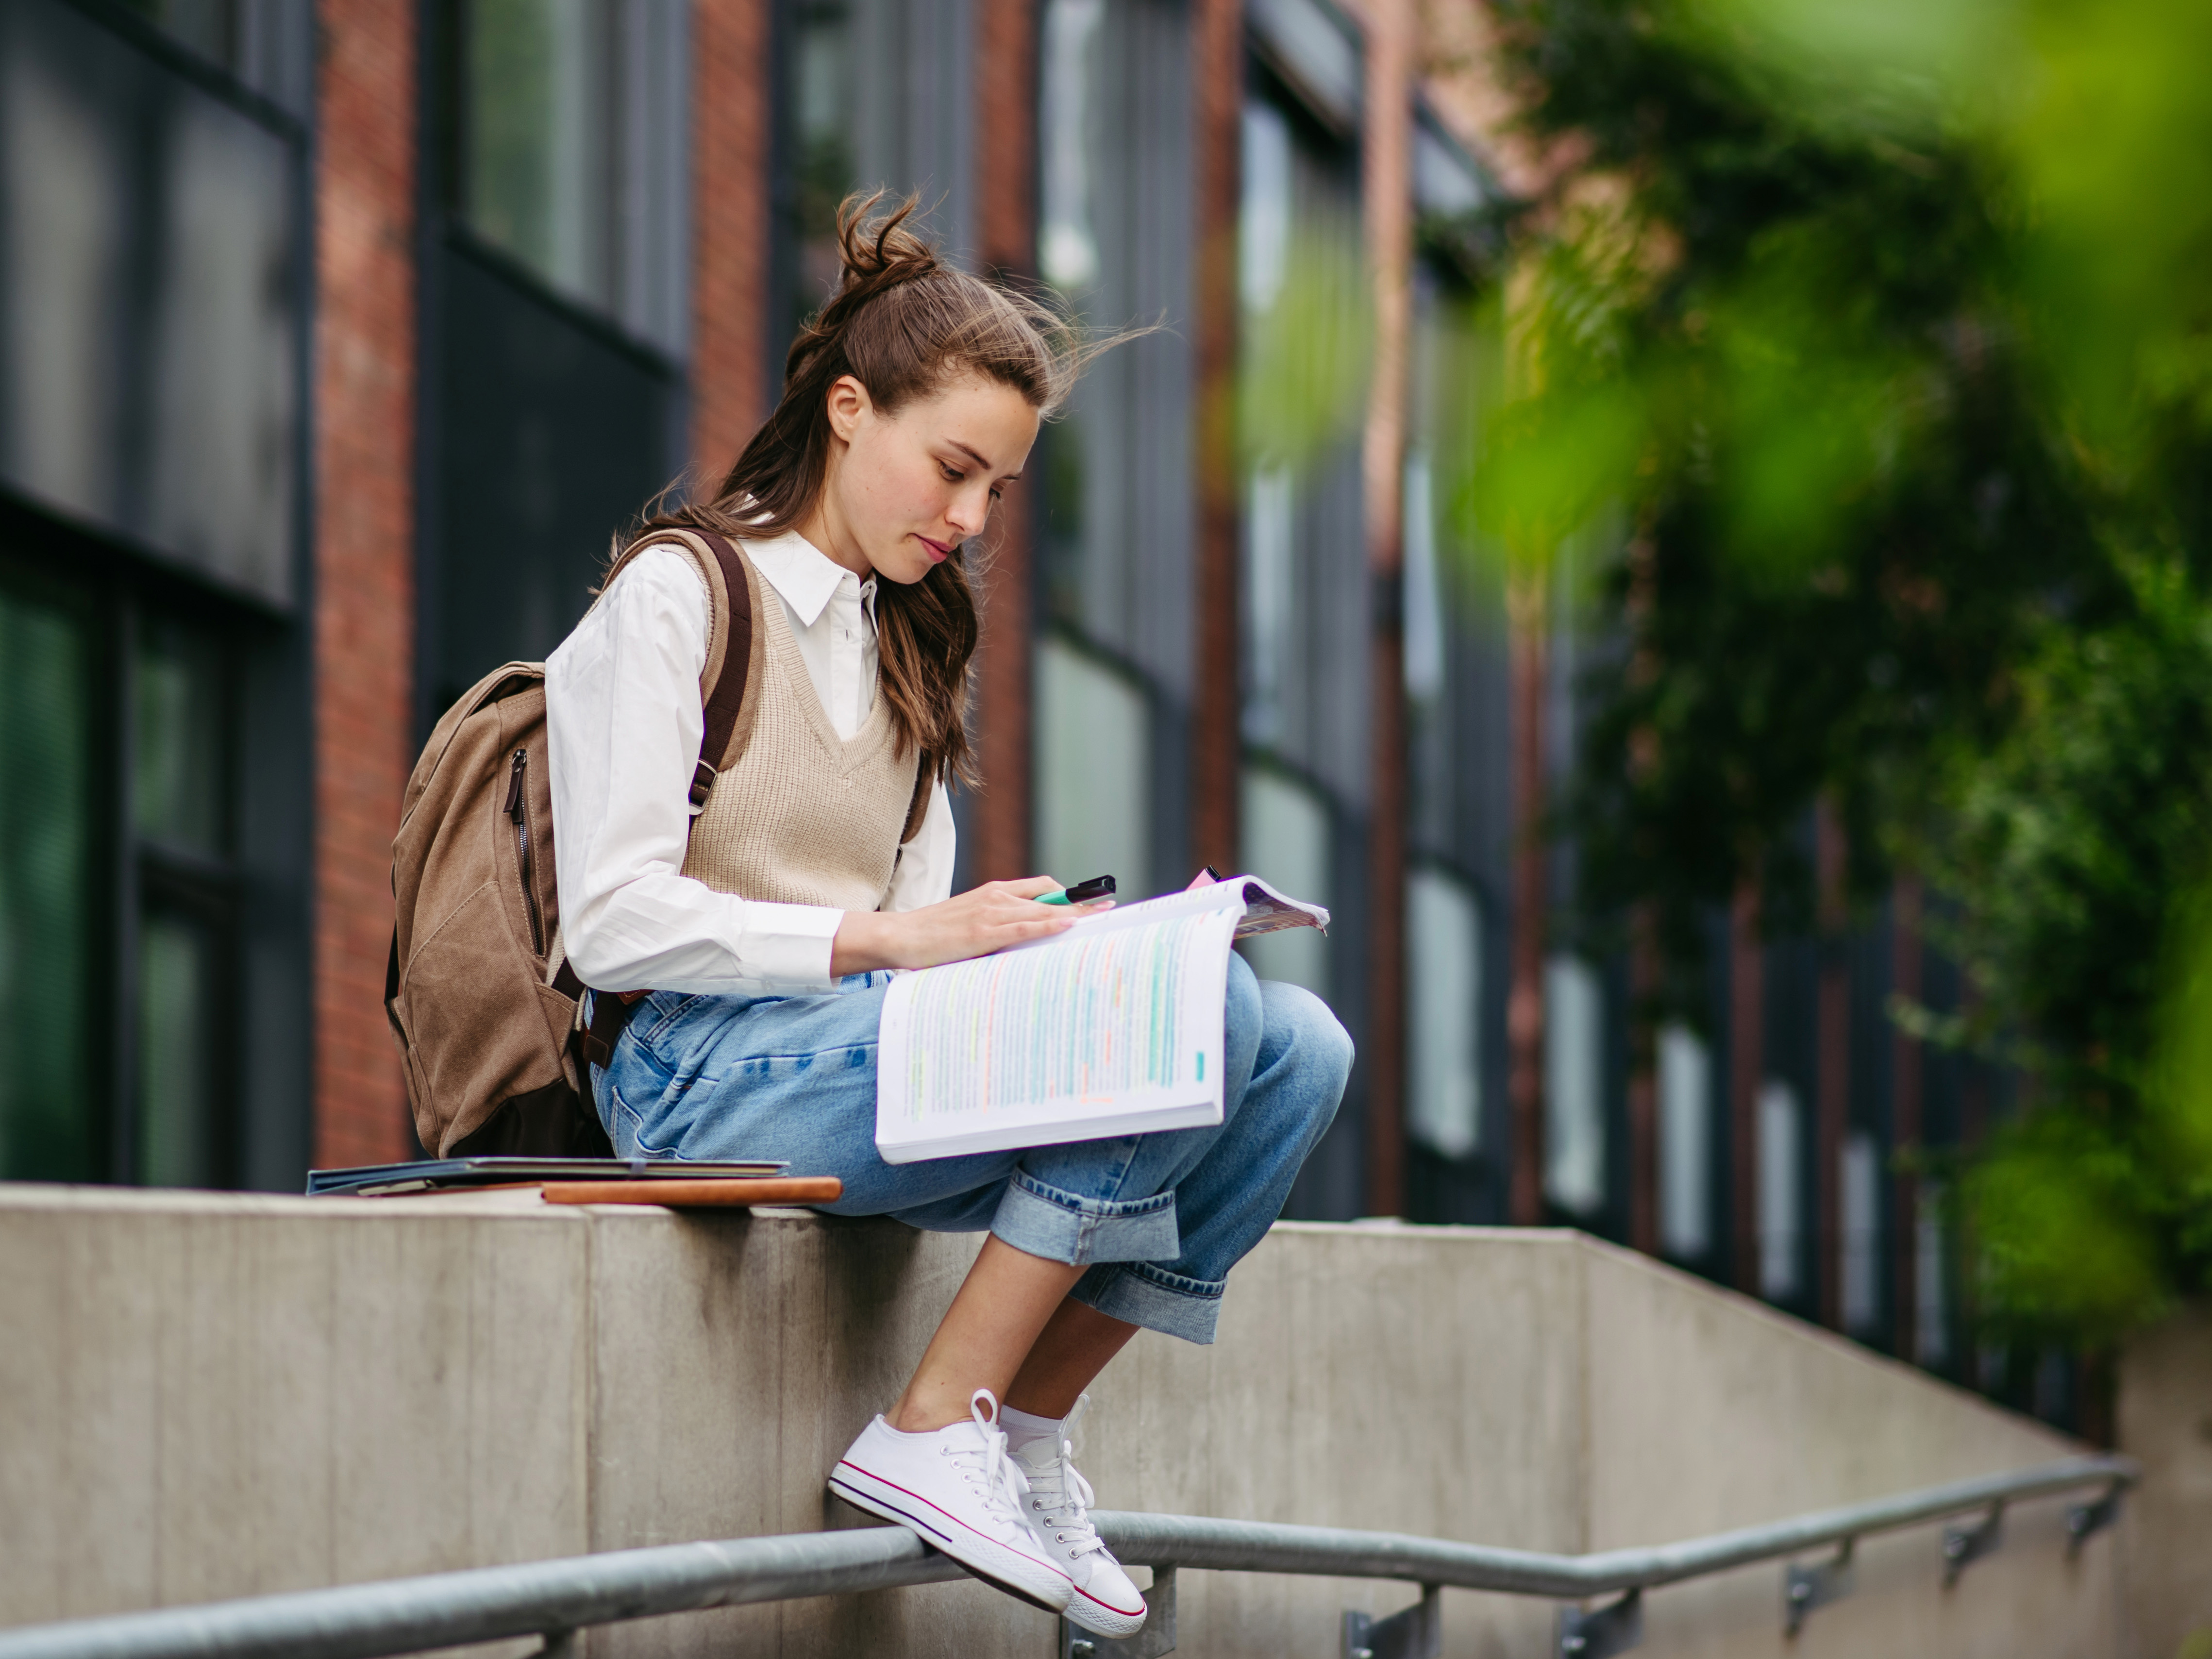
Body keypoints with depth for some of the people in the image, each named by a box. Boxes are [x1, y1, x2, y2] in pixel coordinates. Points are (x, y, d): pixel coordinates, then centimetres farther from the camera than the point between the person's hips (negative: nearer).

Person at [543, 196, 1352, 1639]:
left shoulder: (906, 643, 25)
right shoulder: (673, 598, -1)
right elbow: (616, 923, -12)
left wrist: (1010, 940, -5)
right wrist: (889, 940, -21)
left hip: (869, 1040, 8)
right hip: (708, 1070, -8)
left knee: (1298, 1046, -12)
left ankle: (1028, 1430, -9)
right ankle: (935, 1431, -22)